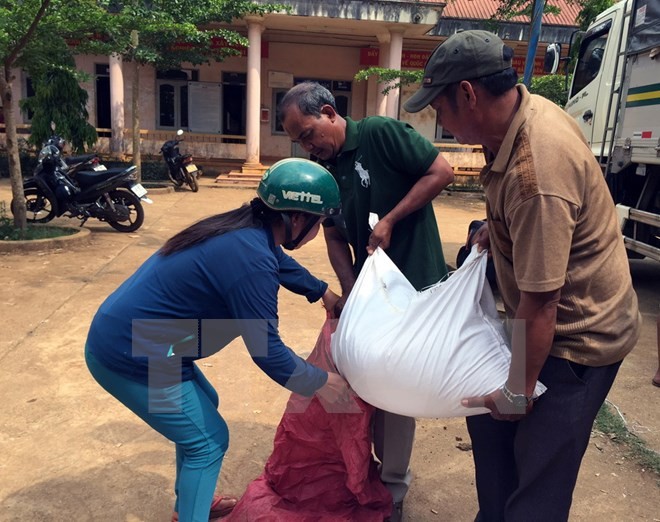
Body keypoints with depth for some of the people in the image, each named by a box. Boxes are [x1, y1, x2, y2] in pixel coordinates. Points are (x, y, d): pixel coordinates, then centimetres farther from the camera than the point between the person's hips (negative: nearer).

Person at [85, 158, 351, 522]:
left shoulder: (249, 229, 2)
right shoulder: (249, 258, -28)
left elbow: (283, 265, 24)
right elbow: (266, 351, -21)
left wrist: (326, 294, 34)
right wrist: (321, 383, -7)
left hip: (122, 336, 10)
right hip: (131, 356, -10)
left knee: (202, 406, 25)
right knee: (207, 440, 4)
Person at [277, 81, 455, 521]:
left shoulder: (382, 134, -13)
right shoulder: (323, 169, 5)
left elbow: (442, 172, -15)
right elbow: (335, 237, 6)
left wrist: (389, 221, -18)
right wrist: (350, 291, -6)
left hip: (415, 284, -6)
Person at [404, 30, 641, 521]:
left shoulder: (535, 175, -35)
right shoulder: (527, 108, -5)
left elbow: (540, 303, -29)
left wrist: (519, 391, -18)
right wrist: (496, 228, 8)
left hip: (579, 334, -9)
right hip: (549, 320, 9)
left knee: (540, 482, 1)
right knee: (488, 418, 19)